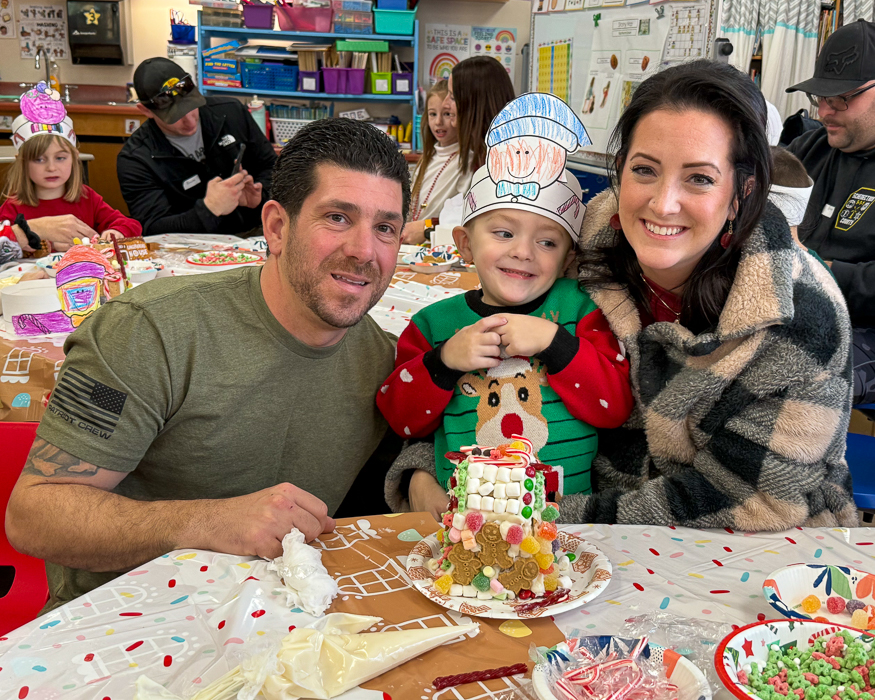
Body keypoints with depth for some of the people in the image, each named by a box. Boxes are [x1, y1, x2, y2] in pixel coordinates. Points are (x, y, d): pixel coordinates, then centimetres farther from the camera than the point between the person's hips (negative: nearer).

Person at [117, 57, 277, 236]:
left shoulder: (231, 112, 4)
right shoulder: (134, 160, -6)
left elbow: (270, 166, 14)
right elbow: (152, 229, -15)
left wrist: (259, 197, -8)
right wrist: (209, 209, -29)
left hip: (258, 234, 3)